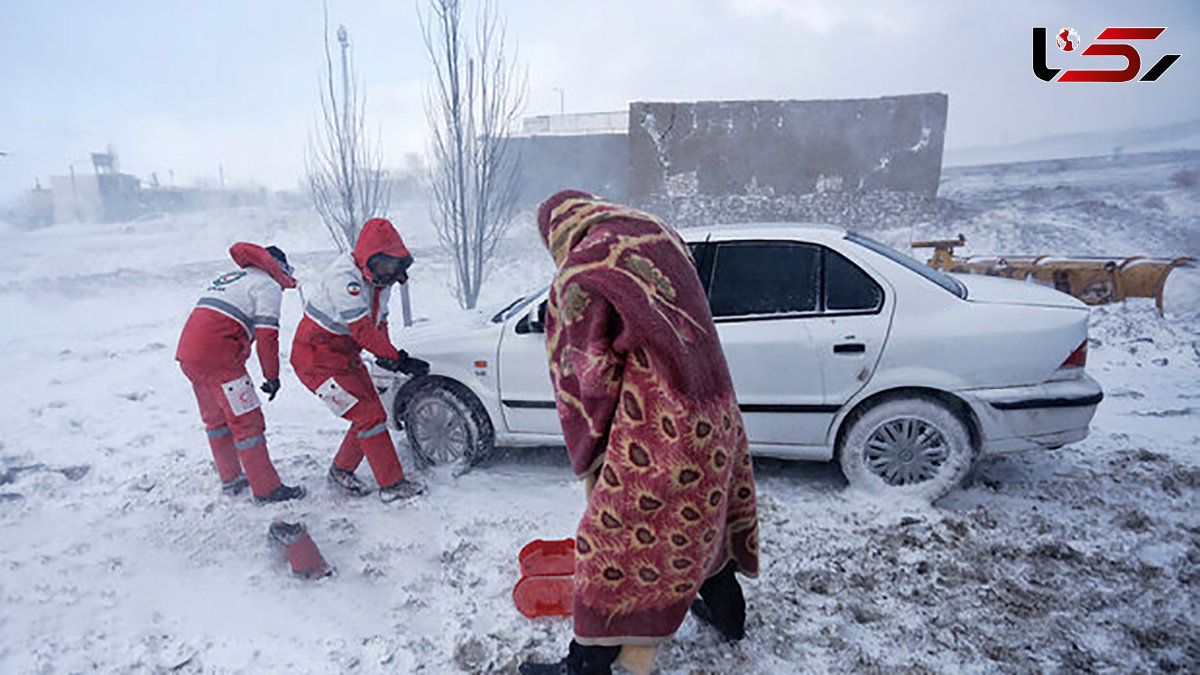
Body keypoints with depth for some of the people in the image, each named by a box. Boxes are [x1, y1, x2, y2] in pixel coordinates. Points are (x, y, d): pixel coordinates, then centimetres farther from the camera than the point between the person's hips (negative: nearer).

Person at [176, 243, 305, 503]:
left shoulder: (229, 277, 27)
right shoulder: (268, 285, -1)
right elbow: (266, 334, -11)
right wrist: (272, 376, -4)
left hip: (187, 352, 9)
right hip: (217, 358, -9)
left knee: (216, 418, 21)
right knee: (247, 420, -2)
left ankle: (231, 479, 34)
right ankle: (266, 488, 4)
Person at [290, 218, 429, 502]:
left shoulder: (379, 279, 2)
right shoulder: (344, 277, -28)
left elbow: (379, 323, 6)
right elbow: (363, 331, -32)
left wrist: (385, 357, -11)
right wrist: (398, 359, -29)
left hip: (346, 356, 9)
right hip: (317, 359, -9)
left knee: (374, 415, 10)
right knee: (369, 417, -11)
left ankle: (341, 470, 31)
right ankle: (392, 485, -2)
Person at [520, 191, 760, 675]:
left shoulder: (579, 277, -14)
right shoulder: (661, 235, 9)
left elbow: (589, 378, -10)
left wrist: (588, 459, 4)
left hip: (657, 428, -8)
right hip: (713, 415, 9)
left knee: (610, 538, 7)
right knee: (703, 516, 27)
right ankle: (728, 614, 48)